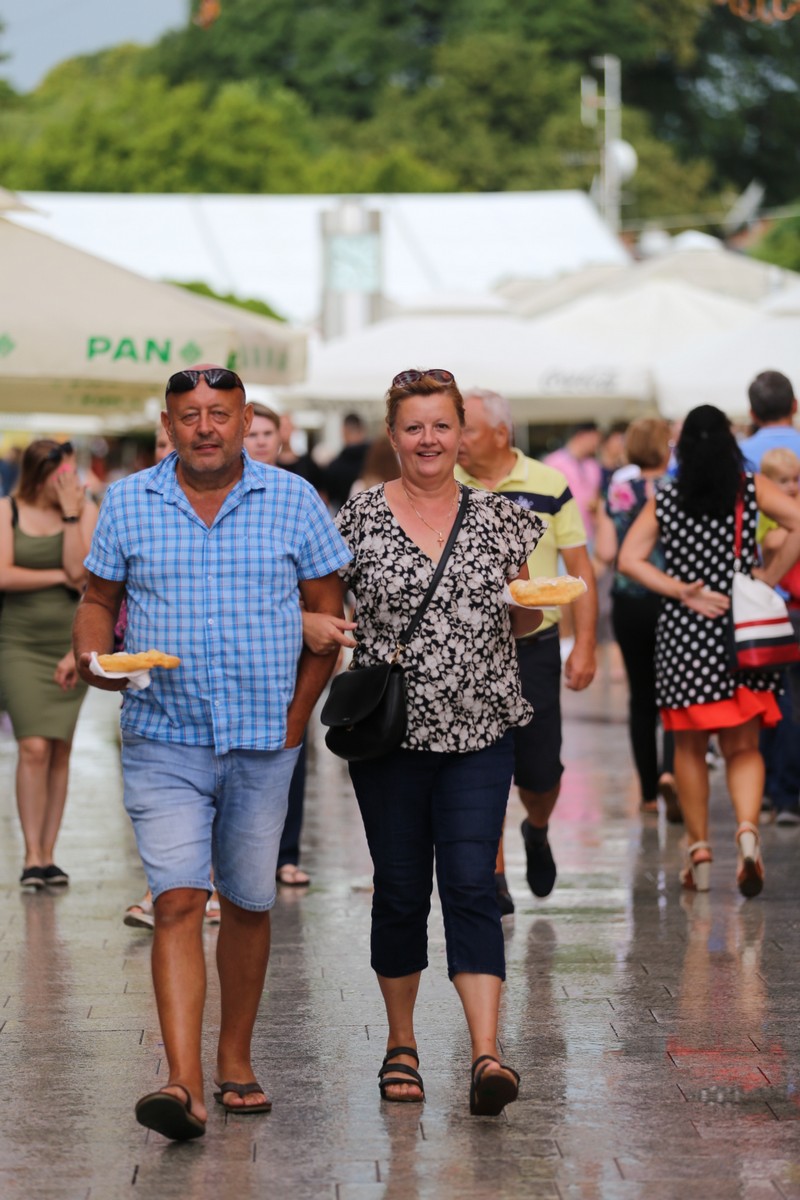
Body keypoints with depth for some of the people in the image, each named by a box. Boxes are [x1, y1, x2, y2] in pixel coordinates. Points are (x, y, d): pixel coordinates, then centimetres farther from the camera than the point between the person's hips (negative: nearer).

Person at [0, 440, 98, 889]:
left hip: (71, 644, 2)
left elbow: (81, 571, -11)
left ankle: (49, 855, 10)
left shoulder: (85, 510, 0)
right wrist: (59, 576, -9)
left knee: (61, 749, 3)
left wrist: (71, 512, -14)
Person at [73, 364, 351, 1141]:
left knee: (248, 903, 11)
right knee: (177, 902, -13)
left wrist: (298, 713, 0)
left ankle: (235, 1060, 28)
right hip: (163, 742, -1)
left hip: (264, 744, 1)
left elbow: (327, 611, 6)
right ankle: (183, 1084, -20)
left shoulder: (293, 501, 2)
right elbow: (98, 599, 11)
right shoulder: (127, 503, 3)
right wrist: (95, 658, -10)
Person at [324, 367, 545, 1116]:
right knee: (400, 889, 6)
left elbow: (522, 620, 15)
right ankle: (401, 1043, 24)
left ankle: (486, 1055, -14)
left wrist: (535, 602, -6)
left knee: (472, 885, -9)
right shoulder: (361, 516, 0)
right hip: (389, 729, 0)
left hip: (480, 731, 1)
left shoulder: (497, 516, 7)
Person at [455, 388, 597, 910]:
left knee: (540, 769, 5)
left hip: (534, 647, 0)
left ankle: (538, 833, 37)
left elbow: (581, 570, 2)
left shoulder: (549, 487, -2)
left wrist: (585, 647, -4)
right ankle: (493, 877, 6)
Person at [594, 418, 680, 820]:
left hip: (628, 603, 3)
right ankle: (669, 771, -21)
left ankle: (649, 792, 15)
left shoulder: (617, 492, -1)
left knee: (641, 696, 12)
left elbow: (605, 553, -6)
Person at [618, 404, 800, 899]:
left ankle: (700, 852, 13)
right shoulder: (752, 488, 0)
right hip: (743, 632, 0)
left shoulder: (664, 500, 2)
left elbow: (629, 559, -6)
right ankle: (748, 828, -19)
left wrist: (683, 592, -7)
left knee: (690, 748, 13)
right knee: (744, 747, 6)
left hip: (683, 635, 0)